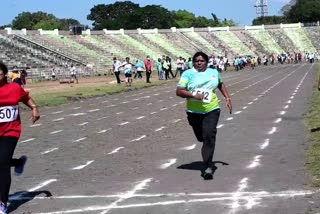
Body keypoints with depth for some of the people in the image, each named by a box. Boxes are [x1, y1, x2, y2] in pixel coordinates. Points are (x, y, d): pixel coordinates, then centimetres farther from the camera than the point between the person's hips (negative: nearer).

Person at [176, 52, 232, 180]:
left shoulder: (214, 72, 9)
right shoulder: (188, 74, -2)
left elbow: (221, 85, 28)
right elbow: (179, 91, -9)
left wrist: (227, 98, 18)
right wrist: (194, 95, -21)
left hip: (212, 110, 0)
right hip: (194, 112, 1)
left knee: (209, 136, -19)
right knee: (201, 137, 13)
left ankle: (208, 167, -21)